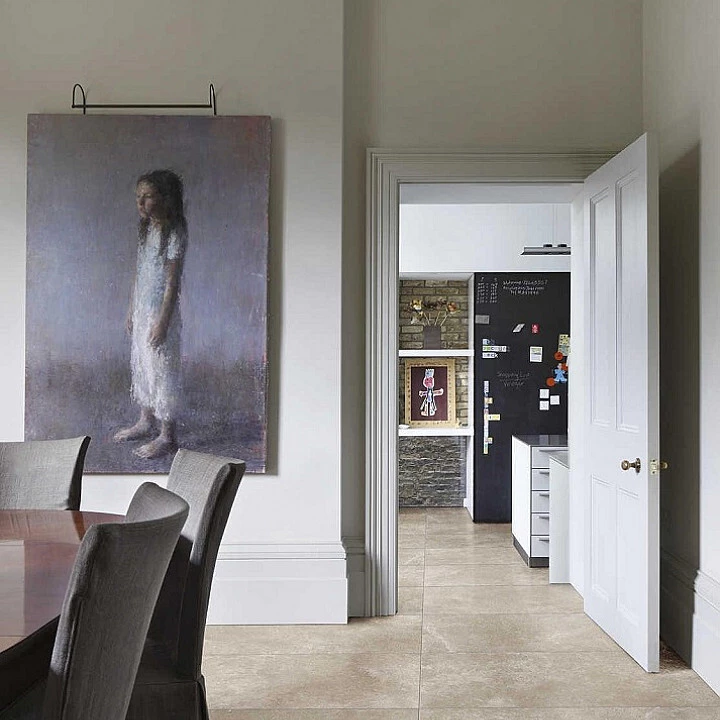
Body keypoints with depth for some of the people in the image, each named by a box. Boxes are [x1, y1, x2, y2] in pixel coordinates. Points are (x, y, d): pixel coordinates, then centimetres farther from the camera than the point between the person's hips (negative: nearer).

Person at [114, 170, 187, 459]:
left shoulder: (174, 233, -18)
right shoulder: (145, 228, 7)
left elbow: (173, 281, -19)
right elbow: (139, 271, 14)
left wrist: (163, 323, -19)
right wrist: (131, 309, 16)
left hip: (161, 310, -8)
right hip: (142, 307, 8)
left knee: (162, 369, 0)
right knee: (140, 363, 18)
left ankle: (167, 435, 12)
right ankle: (147, 420, 35)